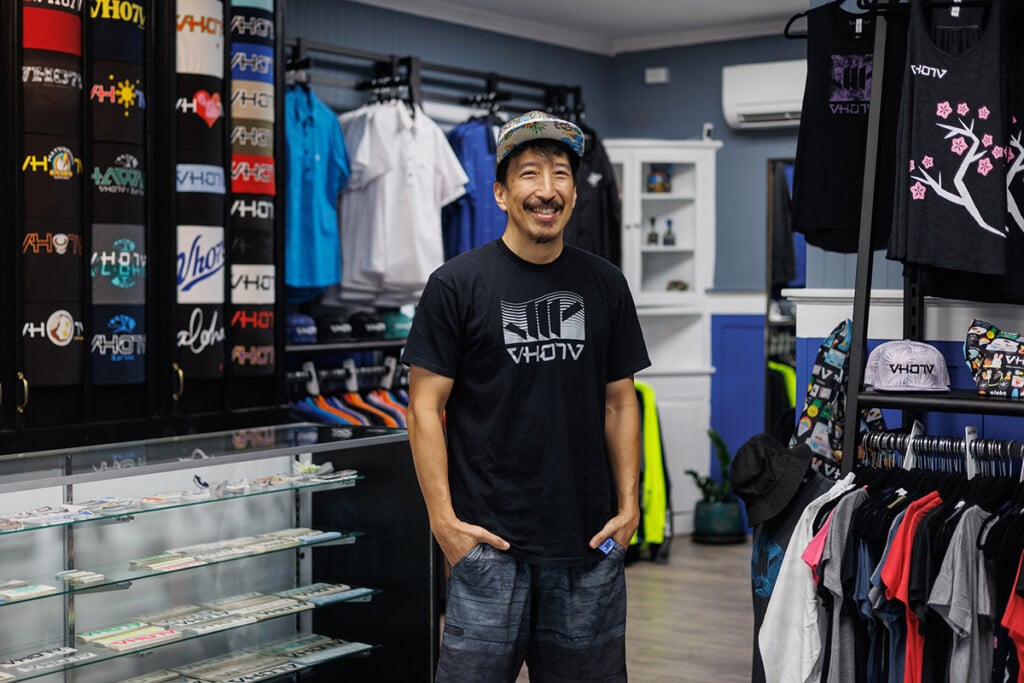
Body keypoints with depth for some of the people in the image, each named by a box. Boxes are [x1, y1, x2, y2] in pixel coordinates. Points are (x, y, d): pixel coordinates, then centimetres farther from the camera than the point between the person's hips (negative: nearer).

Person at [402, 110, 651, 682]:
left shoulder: (604, 284, 8)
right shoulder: (458, 284, -3)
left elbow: (620, 403, 12)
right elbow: (426, 407, -4)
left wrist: (629, 505, 3)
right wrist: (443, 517, -11)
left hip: (589, 541, 4)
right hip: (490, 540, -3)